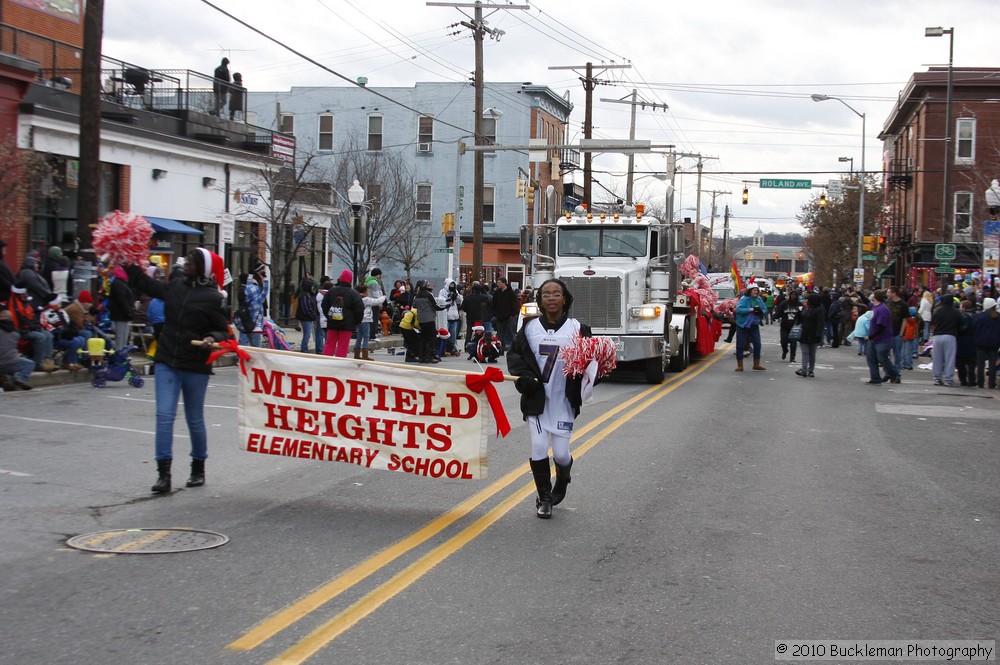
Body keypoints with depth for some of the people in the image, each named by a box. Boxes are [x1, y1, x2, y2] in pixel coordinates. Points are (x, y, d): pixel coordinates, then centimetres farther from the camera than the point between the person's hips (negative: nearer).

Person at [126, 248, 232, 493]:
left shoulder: (213, 297, -8)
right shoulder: (175, 287, 6)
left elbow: (223, 331, -5)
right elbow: (145, 284, 19)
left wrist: (212, 339, -24)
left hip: (196, 366, -4)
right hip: (167, 362, 4)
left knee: (195, 420, 10)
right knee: (164, 415, -6)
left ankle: (198, 468, 29)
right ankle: (163, 472, -4)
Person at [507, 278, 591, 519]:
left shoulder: (577, 328, 0)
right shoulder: (530, 327, 3)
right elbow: (514, 354, 8)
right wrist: (524, 377, -8)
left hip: (563, 401, -1)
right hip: (536, 399, 1)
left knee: (561, 453, 0)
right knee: (539, 449, -5)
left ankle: (562, 480, 37)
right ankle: (544, 498, 15)